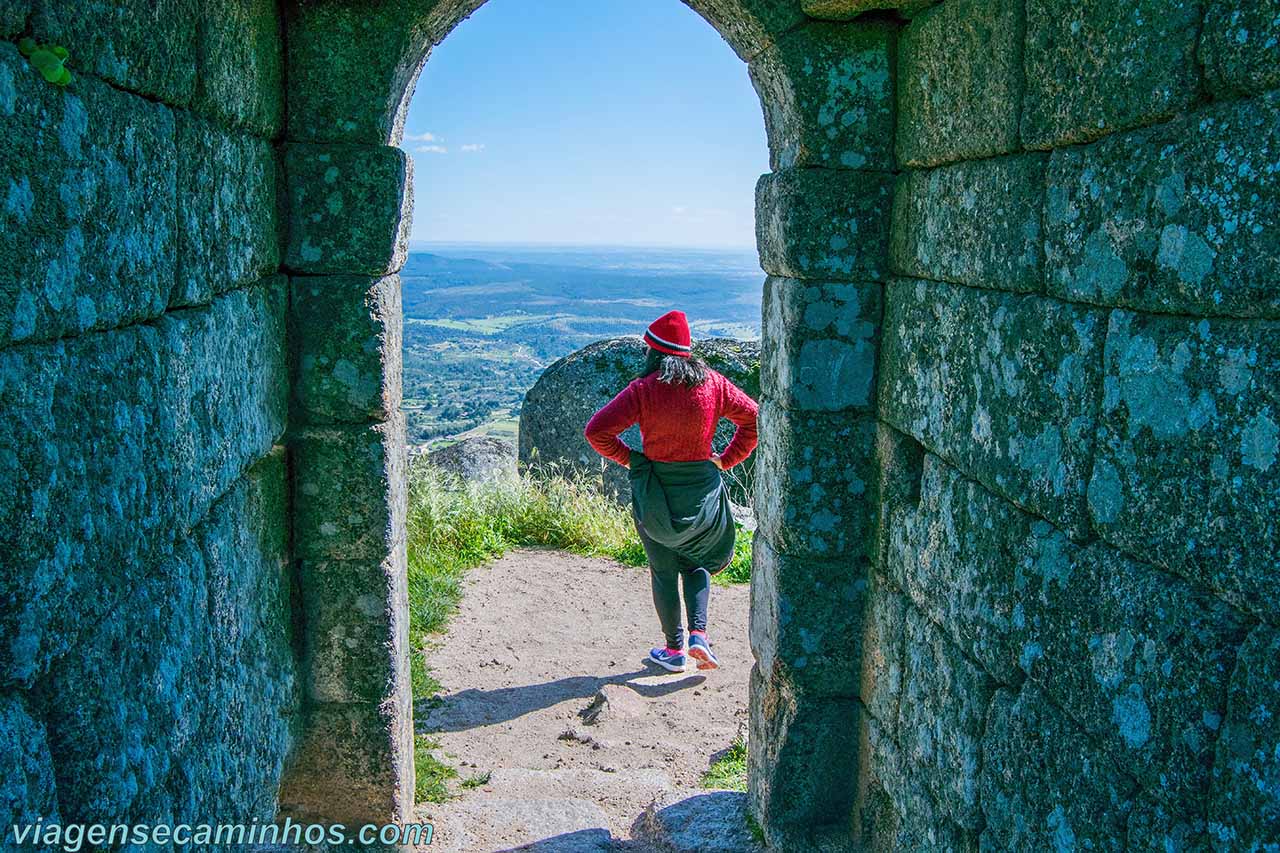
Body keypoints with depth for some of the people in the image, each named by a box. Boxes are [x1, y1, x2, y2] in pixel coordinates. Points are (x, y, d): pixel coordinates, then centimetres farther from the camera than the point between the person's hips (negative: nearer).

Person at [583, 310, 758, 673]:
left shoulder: (642, 389, -14)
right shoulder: (713, 384, -5)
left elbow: (596, 430, -17)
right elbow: (753, 418, 1)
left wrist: (628, 458, -4)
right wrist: (728, 458, 6)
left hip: (655, 492, -2)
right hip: (703, 490, 2)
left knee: (663, 572, 14)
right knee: (697, 562, 23)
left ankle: (674, 649, 22)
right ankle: (698, 635, 6)